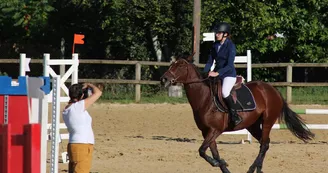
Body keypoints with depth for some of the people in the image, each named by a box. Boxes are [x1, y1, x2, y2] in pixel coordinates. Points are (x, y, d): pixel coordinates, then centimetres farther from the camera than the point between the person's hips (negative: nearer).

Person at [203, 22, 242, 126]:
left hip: (229, 75, -8)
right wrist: (205, 73, -4)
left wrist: (217, 73, -30)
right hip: (217, 74, 8)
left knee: (225, 92, -32)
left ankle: (235, 116, -22)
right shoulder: (215, 45, 8)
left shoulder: (230, 46, -13)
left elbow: (229, 65, -21)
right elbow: (210, 61, 11)